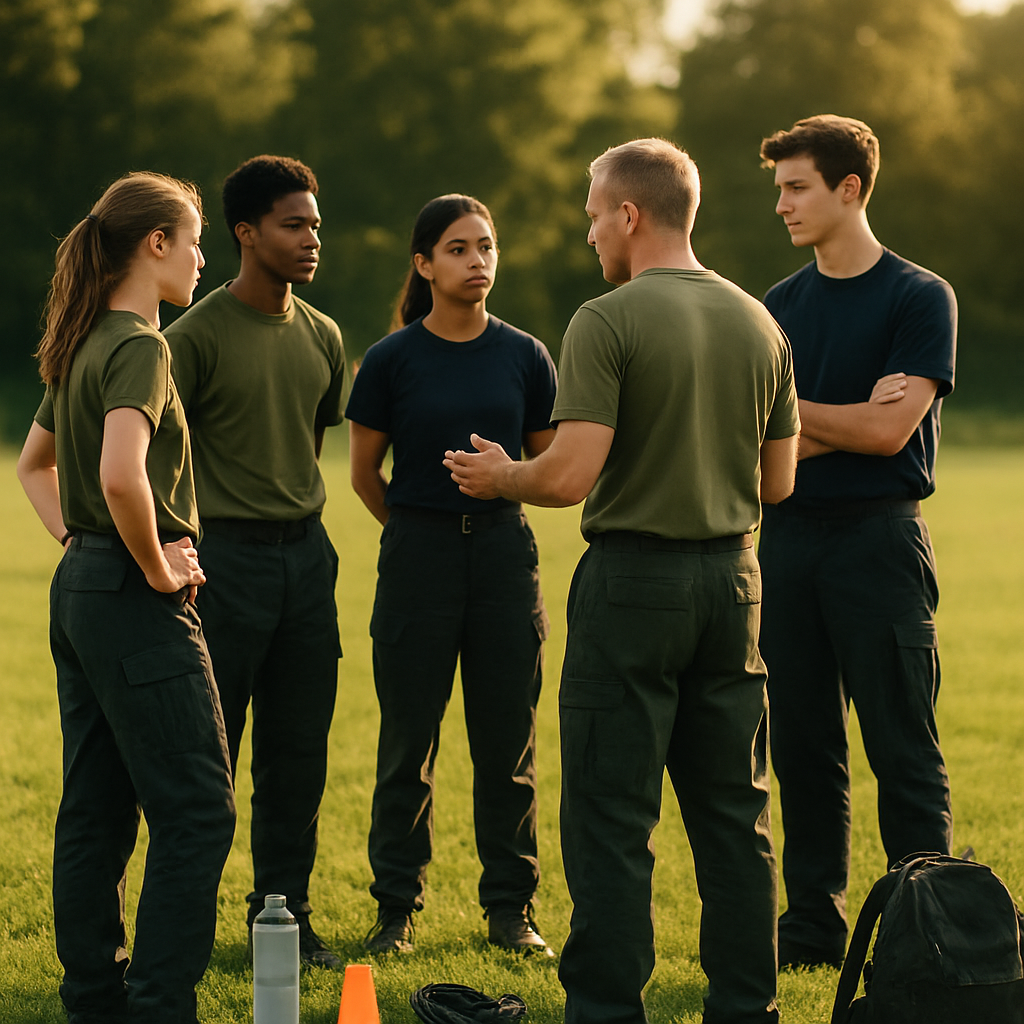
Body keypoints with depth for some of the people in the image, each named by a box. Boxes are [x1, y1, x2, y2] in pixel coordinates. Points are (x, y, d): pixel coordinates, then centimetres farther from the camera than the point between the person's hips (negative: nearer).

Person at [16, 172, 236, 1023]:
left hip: (80, 592, 9)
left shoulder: (83, 346, 13)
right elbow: (121, 475, -30)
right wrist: (156, 566, -16)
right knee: (195, 811, -5)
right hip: (138, 604, -9)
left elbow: (33, 461, 27)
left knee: (95, 811, 12)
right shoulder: (139, 347, -15)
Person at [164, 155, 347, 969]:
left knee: (299, 754, 8)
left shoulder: (321, 337, 10)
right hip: (225, 556, -6)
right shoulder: (198, 336, -9)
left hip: (305, 550, 6)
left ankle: (284, 913, 18)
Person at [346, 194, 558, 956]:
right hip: (418, 552, -2)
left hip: (504, 546, 2)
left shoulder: (524, 356, 3)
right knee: (409, 743, 3)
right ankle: (397, 909, 13)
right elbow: (365, 474, 6)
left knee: (507, 741, 5)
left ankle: (511, 907, 14)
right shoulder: (393, 359, -3)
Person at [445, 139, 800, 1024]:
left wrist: (499, 476, 1)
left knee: (612, 817, 0)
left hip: (634, 579, -6)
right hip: (731, 574, 6)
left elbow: (571, 476, -19)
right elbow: (777, 480, 11)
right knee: (734, 813, 11)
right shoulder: (758, 323, 7)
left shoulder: (608, 322, -13)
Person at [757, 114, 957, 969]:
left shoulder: (919, 298, -3)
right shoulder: (780, 306, 12)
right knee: (804, 750, 9)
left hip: (878, 537, -5)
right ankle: (813, 925, 18)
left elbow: (888, 431, -12)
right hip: (788, 537, 5)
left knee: (903, 754, -3)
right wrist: (847, 423, -11)